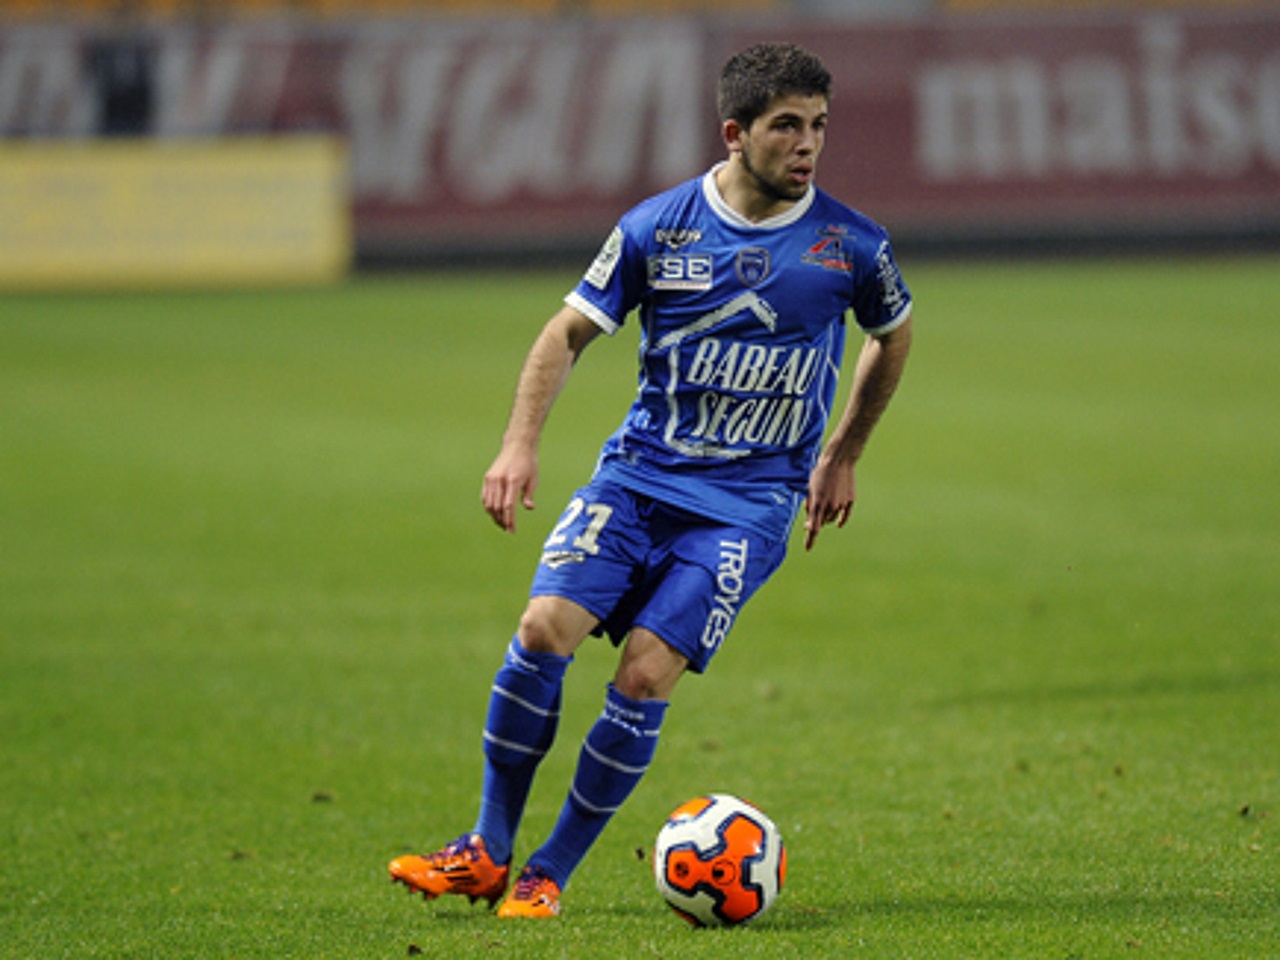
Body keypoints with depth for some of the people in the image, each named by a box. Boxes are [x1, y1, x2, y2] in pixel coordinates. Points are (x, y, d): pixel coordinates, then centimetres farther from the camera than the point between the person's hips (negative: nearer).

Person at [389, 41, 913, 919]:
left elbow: (893, 336, 17)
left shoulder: (852, 246, -3)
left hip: (751, 503, -1)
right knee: (545, 628, -17)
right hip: (640, 473, 1)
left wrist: (842, 457, 21)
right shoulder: (657, 228, -2)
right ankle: (487, 852, -2)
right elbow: (570, 331, 5)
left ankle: (550, 874, 0)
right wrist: (521, 442, -8)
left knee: (645, 675, -15)